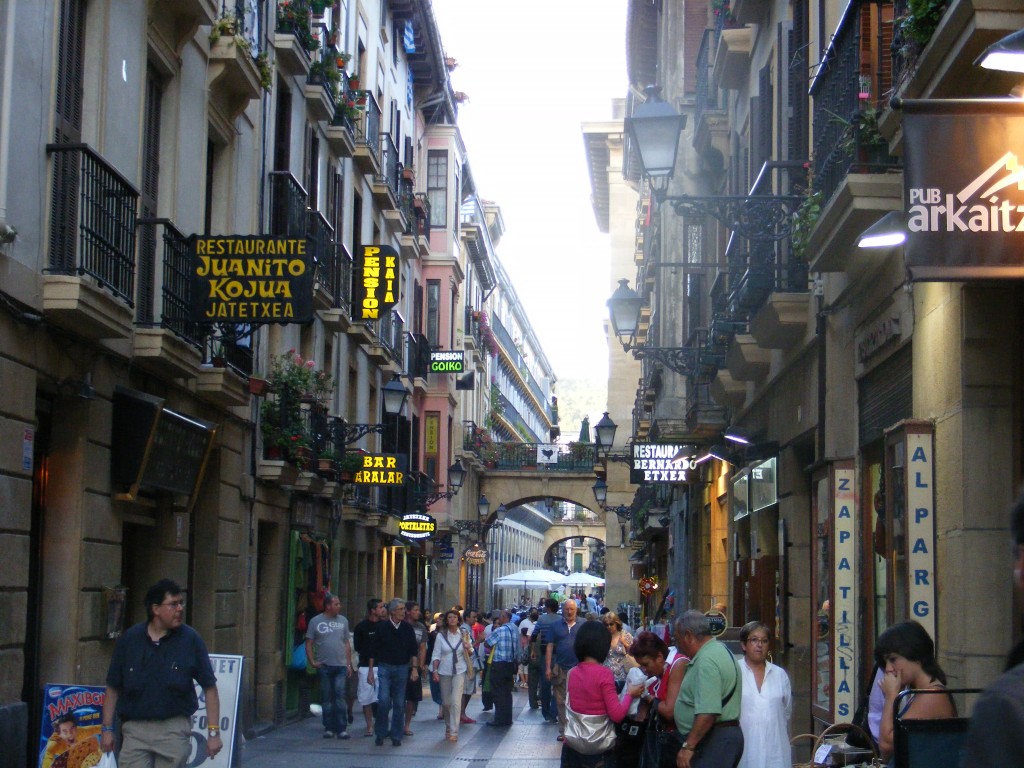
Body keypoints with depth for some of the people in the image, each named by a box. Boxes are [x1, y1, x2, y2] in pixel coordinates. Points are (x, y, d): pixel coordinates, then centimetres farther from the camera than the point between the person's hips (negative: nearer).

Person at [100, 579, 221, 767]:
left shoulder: (191, 640, -3)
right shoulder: (129, 639, 1)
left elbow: (209, 688, 0)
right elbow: (113, 688, 8)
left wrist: (213, 732, -5)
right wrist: (107, 728, 5)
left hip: (174, 730, -1)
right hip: (134, 729, 1)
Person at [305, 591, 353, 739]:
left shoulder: (343, 621, 8)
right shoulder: (316, 621, 1)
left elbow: (346, 643, 12)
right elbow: (309, 643, 4)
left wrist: (349, 664, 8)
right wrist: (313, 662, -6)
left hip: (340, 666, 1)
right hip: (324, 666, -1)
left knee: (340, 696, -7)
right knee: (326, 698, 5)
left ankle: (342, 728, -4)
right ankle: (329, 728, 12)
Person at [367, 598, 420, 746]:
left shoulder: (407, 628, 3)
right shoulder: (383, 627, -1)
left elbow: (414, 650, 6)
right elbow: (374, 651, 4)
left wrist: (414, 668, -4)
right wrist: (371, 670, 3)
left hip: (402, 669, 2)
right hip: (384, 668, -2)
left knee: (399, 704, 3)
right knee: (384, 701, -11)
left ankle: (396, 736, 11)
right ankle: (380, 733, 4)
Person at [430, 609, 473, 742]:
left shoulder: (464, 634, 3)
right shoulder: (441, 635, 1)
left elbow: (471, 653, 11)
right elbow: (436, 655, 2)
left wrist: (468, 649, -11)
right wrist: (435, 670, -8)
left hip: (460, 671, -1)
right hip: (444, 671, 1)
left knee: (456, 701, -12)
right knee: (446, 702, 8)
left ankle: (454, 731, -10)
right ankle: (448, 727, 28)